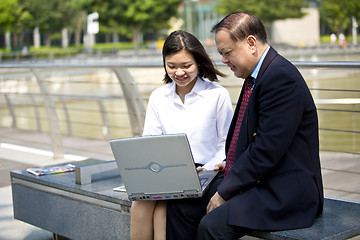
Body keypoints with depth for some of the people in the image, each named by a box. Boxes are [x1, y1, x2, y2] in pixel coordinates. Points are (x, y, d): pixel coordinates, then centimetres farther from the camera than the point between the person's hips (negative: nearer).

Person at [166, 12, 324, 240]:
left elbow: (266, 152, -23)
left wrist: (224, 192, -16)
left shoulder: (282, 78, -20)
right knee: (179, 206, -1)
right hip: (253, 179, 10)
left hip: (284, 192, -10)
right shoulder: (255, 76, 13)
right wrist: (231, 165, 7)